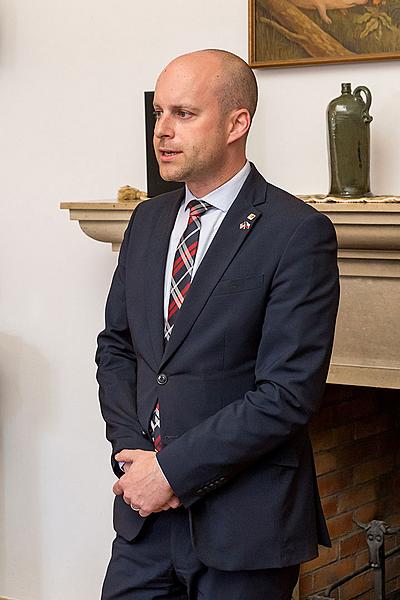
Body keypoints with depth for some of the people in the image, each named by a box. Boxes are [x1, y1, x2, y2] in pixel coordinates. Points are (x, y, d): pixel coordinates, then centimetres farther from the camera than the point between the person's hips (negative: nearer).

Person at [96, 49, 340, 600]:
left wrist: (173, 469, -15)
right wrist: (132, 452, -3)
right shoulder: (148, 221, 9)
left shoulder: (298, 233, -13)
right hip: (146, 513, 5)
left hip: (245, 524, -5)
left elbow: (290, 393, -17)